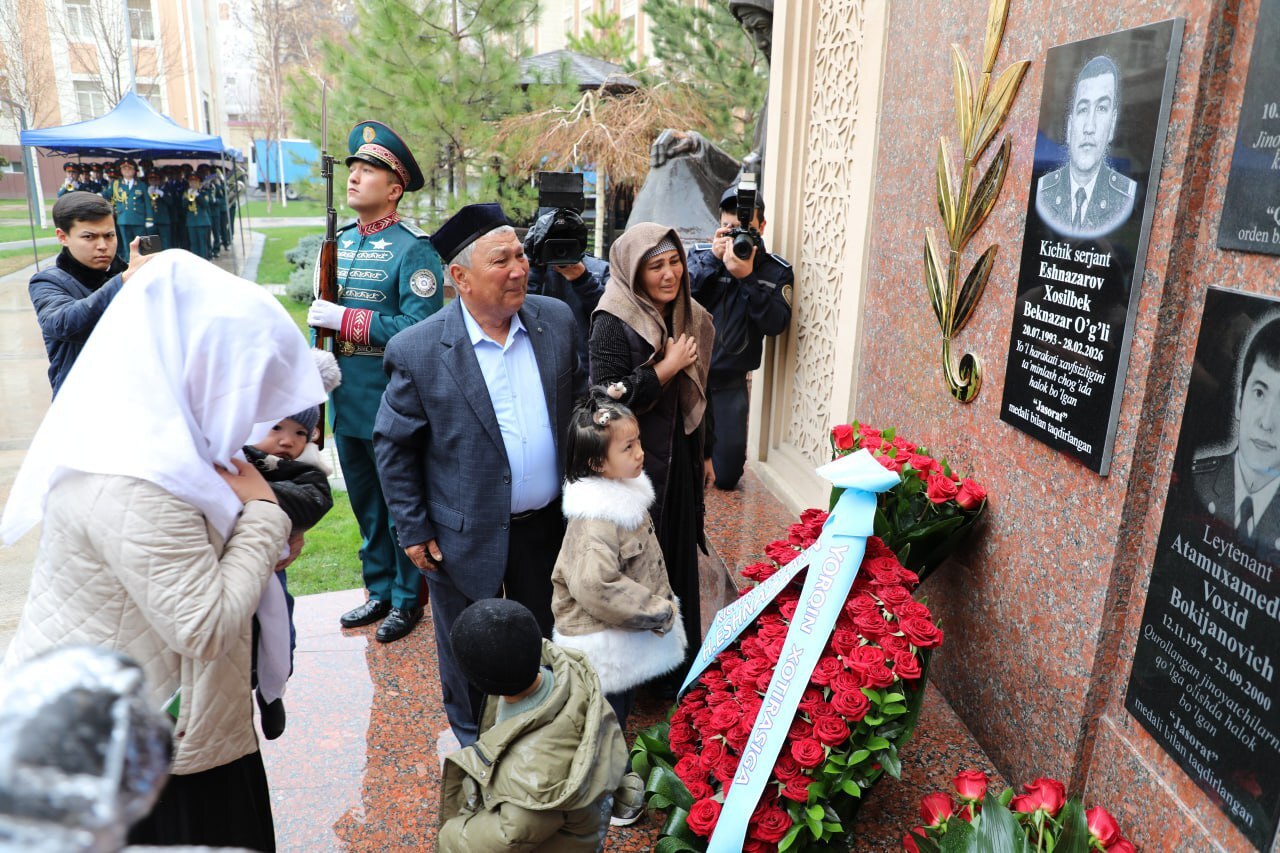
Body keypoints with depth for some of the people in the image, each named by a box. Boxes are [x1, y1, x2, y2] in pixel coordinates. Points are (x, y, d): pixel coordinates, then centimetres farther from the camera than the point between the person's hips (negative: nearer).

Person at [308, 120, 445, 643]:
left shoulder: (413, 249, -13)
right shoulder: (339, 242, 9)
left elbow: (419, 329, -23)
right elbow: (326, 315, 16)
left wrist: (345, 319, -21)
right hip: (347, 402, 7)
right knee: (365, 505, 18)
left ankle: (408, 600, 25)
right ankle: (379, 591, 35)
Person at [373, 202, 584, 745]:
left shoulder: (556, 320, -6)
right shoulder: (417, 351, -18)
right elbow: (393, 445, -8)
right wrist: (414, 531, -6)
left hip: (548, 524, 4)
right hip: (466, 538, -3)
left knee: (545, 642, 24)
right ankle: (475, 746, 46)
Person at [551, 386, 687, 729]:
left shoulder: (624, 489, 0)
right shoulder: (595, 521, -29)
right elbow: (596, 586, -36)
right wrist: (657, 612, -26)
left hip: (630, 634, 9)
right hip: (605, 648, -9)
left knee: (621, 717, 27)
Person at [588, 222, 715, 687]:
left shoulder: (690, 317, 6)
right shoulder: (613, 322, -15)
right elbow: (608, 396, -22)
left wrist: (703, 453, 17)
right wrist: (667, 366, -19)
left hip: (680, 460, 7)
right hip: (636, 464, -7)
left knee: (679, 556, 17)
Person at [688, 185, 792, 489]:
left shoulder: (776, 271, -1)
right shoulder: (701, 255, 0)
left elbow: (776, 324, -15)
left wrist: (747, 278, -23)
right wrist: (713, 259, -20)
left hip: (731, 383, 0)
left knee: (727, 475, 6)